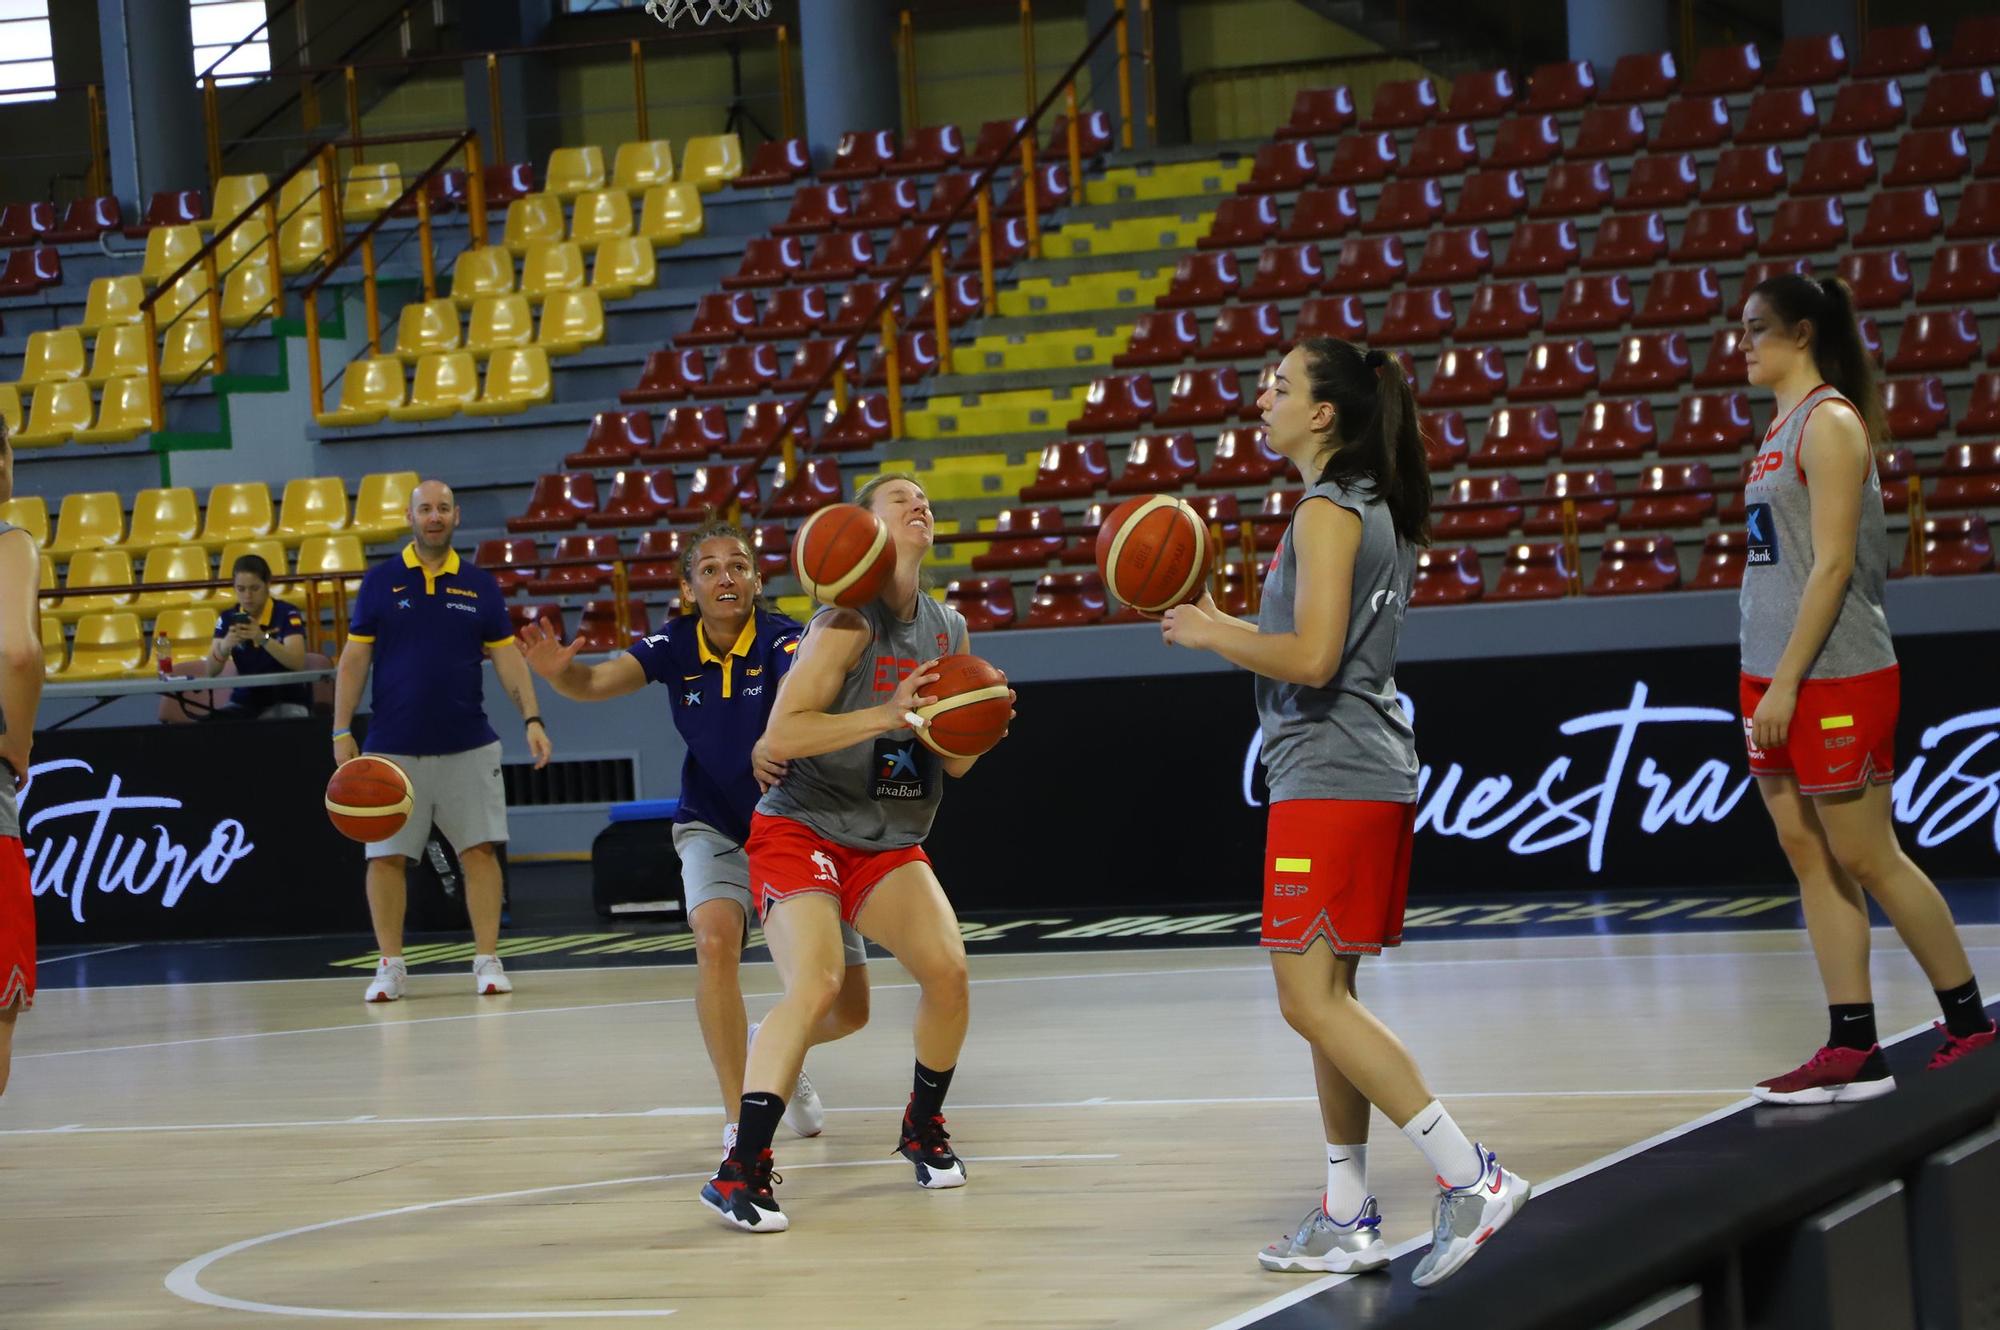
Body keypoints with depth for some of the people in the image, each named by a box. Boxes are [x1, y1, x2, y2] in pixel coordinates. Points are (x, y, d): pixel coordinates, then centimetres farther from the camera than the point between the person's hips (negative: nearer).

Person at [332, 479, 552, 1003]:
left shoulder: (479, 585, 7)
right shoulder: (380, 581, 4)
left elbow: (508, 657, 5)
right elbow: (354, 659, 3)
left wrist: (532, 718, -8)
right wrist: (342, 731, -4)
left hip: (468, 746, 1)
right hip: (393, 748, -1)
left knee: (481, 850, -3)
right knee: (386, 856, 0)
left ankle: (487, 960, 4)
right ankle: (390, 964, 9)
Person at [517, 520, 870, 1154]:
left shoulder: (782, 639, -21)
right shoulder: (676, 646, -11)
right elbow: (599, 681, -23)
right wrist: (558, 669, -46)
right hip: (714, 830, 1)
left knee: (848, 1010, 2)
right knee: (715, 938, -31)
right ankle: (740, 1115, -20)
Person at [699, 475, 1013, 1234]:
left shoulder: (947, 630, 7)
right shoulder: (849, 624, -15)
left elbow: (955, 762, 13)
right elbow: (779, 737, -23)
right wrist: (887, 715, -29)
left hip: (889, 844, 6)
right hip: (802, 832, -6)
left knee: (947, 971, -11)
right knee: (815, 986, -25)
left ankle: (922, 1128, 15)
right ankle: (741, 1170, -22)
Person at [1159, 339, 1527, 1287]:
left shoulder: (1327, 513, -13)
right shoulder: (1378, 509, 17)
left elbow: (1311, 658, -21)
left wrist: (1212, 634, -7)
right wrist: (1227, 628, 17)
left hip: (1327, 780, -10)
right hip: (1372, 778, 10)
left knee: (1311, 1000, -10)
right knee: (1326, 998, 12)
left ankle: (1470, 1177, -15)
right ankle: (1348, 1217, 15)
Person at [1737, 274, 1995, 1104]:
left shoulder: (1831, 422, -12)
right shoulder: (1785, 426, 15)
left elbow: (1832, 564, -18)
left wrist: (1787, 682, -20)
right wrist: (1765, 687, 16)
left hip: (1836, 681, -9)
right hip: (1783, 680, 9)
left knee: (1867, 859, -3)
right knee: (1813, 862, 6)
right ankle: (1853, 1052, 7)